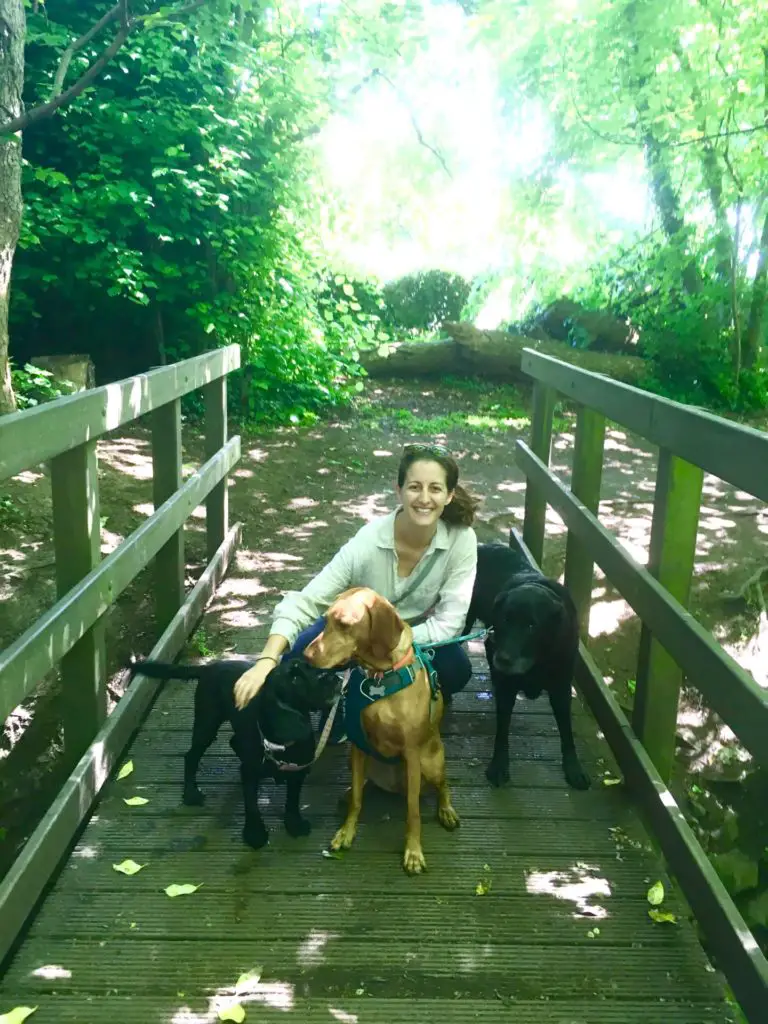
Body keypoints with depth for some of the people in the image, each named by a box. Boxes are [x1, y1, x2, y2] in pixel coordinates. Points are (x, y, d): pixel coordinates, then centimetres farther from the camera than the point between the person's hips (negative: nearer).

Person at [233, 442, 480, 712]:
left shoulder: (462, 540, -27)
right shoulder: (368, 541, -31)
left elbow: (448, 623, -24)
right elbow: (303, 603, -35)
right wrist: (266, 661, -50)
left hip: (419, 636, 1)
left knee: (456, 670, -30)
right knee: (299, 659, -27)